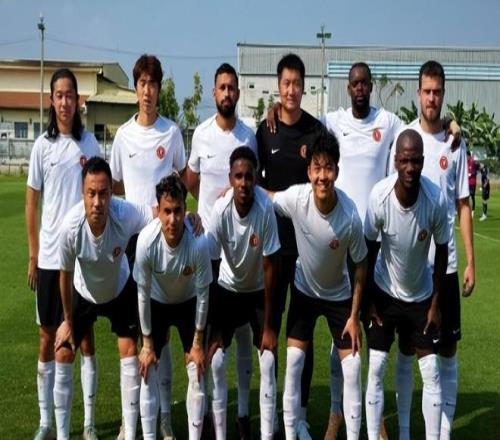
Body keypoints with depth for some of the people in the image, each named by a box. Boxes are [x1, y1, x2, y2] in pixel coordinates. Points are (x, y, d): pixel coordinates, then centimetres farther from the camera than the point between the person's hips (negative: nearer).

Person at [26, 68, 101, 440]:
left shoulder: (90, 142, 3)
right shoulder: (43, 144, 1)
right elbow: (32, 203, 4)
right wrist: (33, 256, 1)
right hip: (50, 254, 0)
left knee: (85, 335, 7)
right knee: (48, 337, 7)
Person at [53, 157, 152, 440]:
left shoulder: (127, 214, -39)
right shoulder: (70, 227, -36)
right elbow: (65, 275, -18)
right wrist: (68, 320, -6)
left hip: (121, 290, 0)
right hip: (83, 293, 0)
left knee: (129, 352, -6)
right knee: (63, 354, -2)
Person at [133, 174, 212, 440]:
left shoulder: (198, 243, -36)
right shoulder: (146, 241, -34)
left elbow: (202, 294, -21)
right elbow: (143, 294, -21)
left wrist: (197, 343, -12)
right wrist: (147, 343, -14)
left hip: (189, 303, 0)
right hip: (157, 303, 1)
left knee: (196, 371, -4)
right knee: (148, 369, -6)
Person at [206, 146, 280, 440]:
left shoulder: (265, 208, -29)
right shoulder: (220, 211, -28)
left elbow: (270, 267, -21)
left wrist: (268, 325, -17)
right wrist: (213, 330, -16)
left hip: (259, 290, 0)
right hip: (228, 289, 1)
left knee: (268, 362, -8)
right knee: (216, 360, -7)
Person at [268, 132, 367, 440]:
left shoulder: (350, 217, -31)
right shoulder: (296, 198, -27)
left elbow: (360, 265, -15)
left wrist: (354, 316, -11)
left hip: (339, 295, -1)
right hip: (304, 291, 1)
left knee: (352, 368, -2)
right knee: (293, 363, -1)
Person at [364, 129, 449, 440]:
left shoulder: (437, 199, -25)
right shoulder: (379, 196, -26)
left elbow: (442, 251, -10)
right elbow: (370, 250, -11)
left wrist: (436, 304, -4)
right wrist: (368, 299, -4)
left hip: (421, 295, 0)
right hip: (385, 292, 0)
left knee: (431, 373, 2)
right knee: (376, 369, 0)